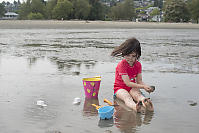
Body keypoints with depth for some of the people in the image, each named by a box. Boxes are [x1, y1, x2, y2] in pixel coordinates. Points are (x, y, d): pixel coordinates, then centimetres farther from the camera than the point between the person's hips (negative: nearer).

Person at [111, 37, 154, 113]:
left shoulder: (138, 65, 0)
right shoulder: (122, 65, -19)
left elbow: (139, 81, 0)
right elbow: (128, 83, -24)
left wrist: (146, 87, -22)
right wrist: (143, 86, -30)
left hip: (132, 87, 4)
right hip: (120, 88, -4)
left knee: (137, 94, -32)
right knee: (126, 96, -37)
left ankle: (146, 103, -69)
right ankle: (135, 107, -74)